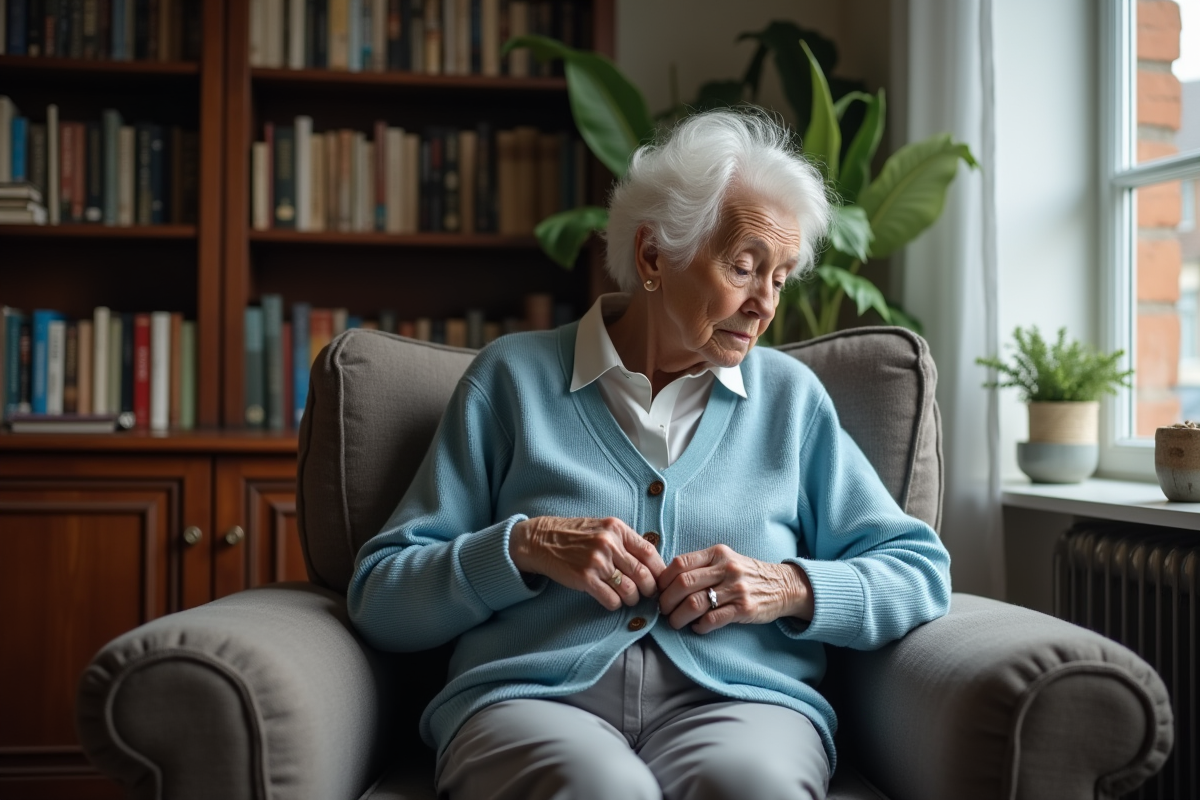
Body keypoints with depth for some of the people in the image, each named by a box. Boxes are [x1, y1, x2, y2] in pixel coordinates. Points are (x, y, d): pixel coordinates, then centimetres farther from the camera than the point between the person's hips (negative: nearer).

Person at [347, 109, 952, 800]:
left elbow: (921, 570, 15)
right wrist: (524, 546, -7)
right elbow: (380, 599, 9)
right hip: (532, 696, -1)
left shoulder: (790, 396, 18)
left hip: (739, 699, 2)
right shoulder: (515, 377, 12)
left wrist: (791, 587, -2)